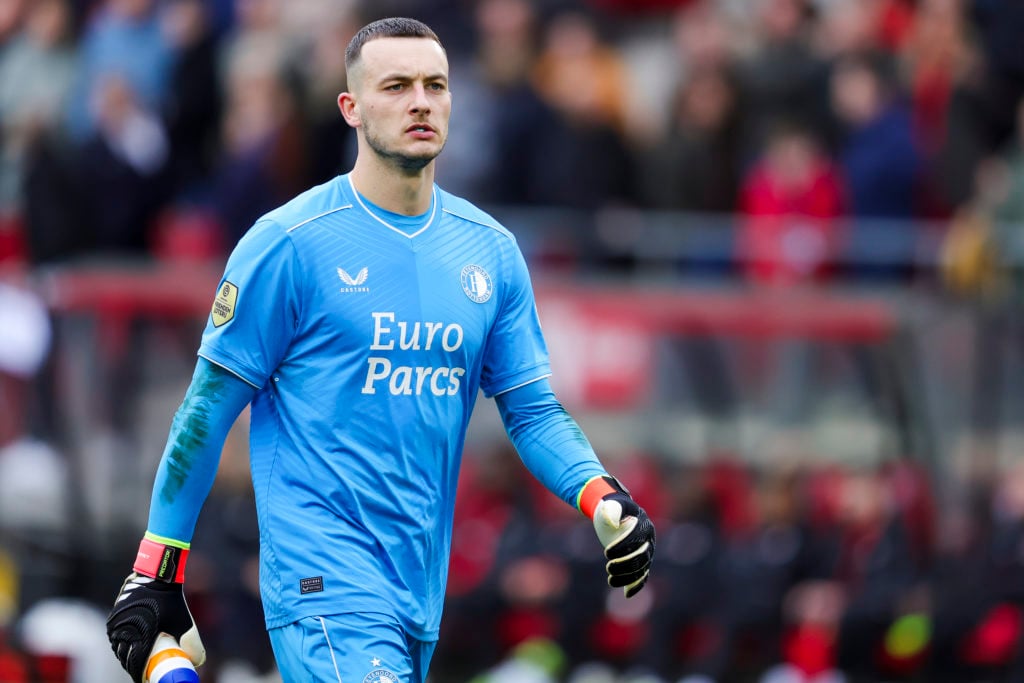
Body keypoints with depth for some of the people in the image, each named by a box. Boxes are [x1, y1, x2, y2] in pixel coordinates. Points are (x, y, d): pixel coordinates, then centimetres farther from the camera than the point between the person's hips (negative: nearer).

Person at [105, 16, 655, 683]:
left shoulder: (490, 250, 11)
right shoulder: (289, 244, -5)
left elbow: (532, 408, 13)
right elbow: (210, 408, -2)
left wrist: (606, 500, -5)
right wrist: (155, 572, -2)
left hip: (423, 590, 6)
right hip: (323, 573, -6)